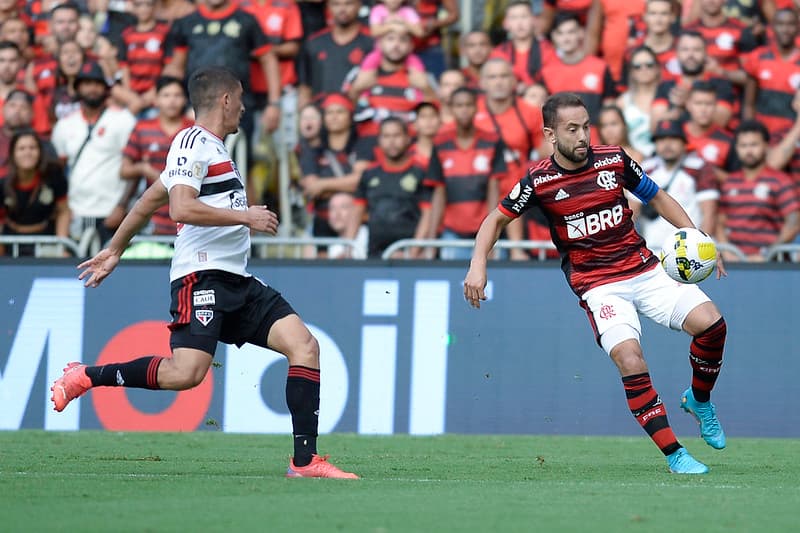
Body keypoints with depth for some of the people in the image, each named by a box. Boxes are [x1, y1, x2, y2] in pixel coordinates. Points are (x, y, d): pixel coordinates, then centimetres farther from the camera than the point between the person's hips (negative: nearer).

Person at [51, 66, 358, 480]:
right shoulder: (192, 143, -6)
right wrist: (245, 216, -15)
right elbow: (182, 208, -21)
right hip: (201, 276, -9)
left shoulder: (212, 149, 23)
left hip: (237, 281, 9)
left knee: (304, 344, -5)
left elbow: (150, 199, 30)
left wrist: (114, 250, 36)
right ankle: (84, 377, -3)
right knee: (186, 373, -23)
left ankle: (305, 460, -8)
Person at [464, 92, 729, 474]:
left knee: (710, 322, -16)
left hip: (643, 268, 3)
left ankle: (699, 400, 14)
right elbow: (497, 219, 7)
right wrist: (478, 265, -6)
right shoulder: (539, 181, -6)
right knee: (629, 358, -27)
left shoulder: (614, 160, 0)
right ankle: (674, 454, -20)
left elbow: (658, 198, 14)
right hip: (597, 286, -3)